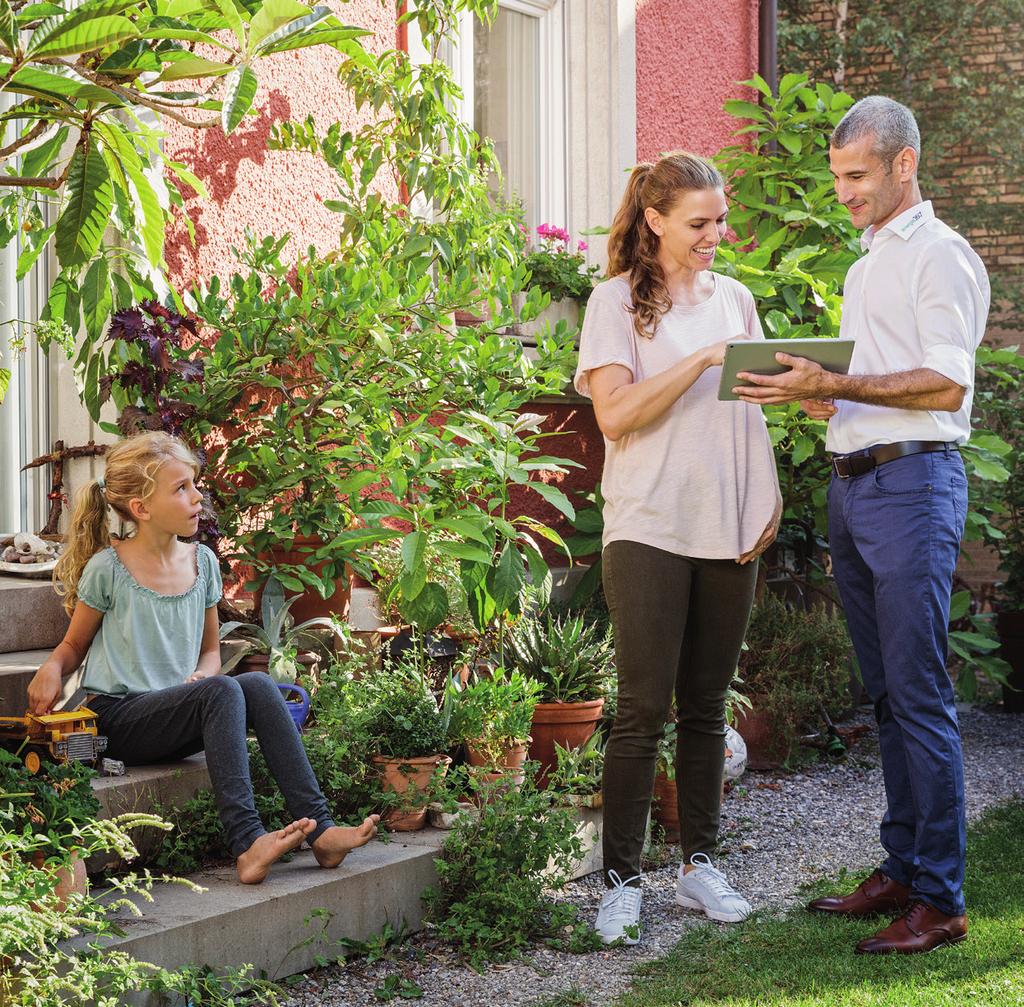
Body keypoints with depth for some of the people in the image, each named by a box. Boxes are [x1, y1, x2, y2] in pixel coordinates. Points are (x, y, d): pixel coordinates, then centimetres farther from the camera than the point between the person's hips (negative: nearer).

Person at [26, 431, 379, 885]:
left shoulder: (202, 562, 9)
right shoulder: (107, 569, -6)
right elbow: (74, 646, 9)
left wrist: (203, 675, -3)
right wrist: (51, 669, -14)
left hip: (175, 718, 5)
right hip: (117, 718, -5)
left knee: (259, 686, -23)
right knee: (222, 692, -31)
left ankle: (317, 827, -27)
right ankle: (246, 843, -40)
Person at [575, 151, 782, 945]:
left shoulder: (735, 299, 14)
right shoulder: (618, 301, -2)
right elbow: (617, 415, -13)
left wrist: (770, 495, 6)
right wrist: (704, 359, -20)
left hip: (729, 533, 5)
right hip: (651, 530, -5)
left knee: (707, 707, 10)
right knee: (644, 709, -6)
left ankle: (700, 863, 20)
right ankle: (622, 881, 1)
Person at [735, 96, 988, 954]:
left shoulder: (939, 255, -5)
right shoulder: (865, 267, 23)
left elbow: (947, 384, -15)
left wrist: (835, 385, -21)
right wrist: (810, 392, 7)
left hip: (914, 482, -9)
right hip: (852, 486, 9)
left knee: (920, 695, -9)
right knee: (886, 692, 11)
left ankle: (940, 900, -6)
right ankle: (902, 869, 17)